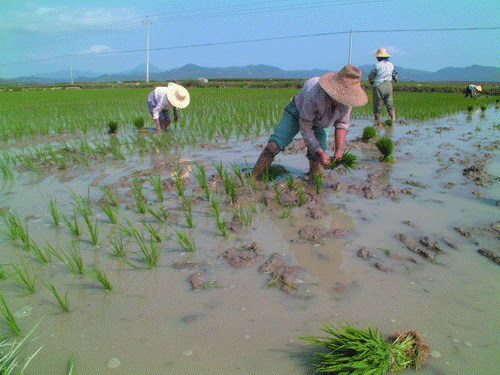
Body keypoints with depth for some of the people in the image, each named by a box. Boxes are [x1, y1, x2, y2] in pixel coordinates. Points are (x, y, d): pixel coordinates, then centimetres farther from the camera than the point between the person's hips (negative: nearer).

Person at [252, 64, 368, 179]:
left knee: (317, 159, -10)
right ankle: (253, 177, -10)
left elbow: (342, 124, -13)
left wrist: (339, 151, -23)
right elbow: (305, 130, -31)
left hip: (318, 123, 5)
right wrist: (320, 152, -37)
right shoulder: (315, 96, -42)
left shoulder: (346, 98, -26)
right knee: (274, 145, -19)